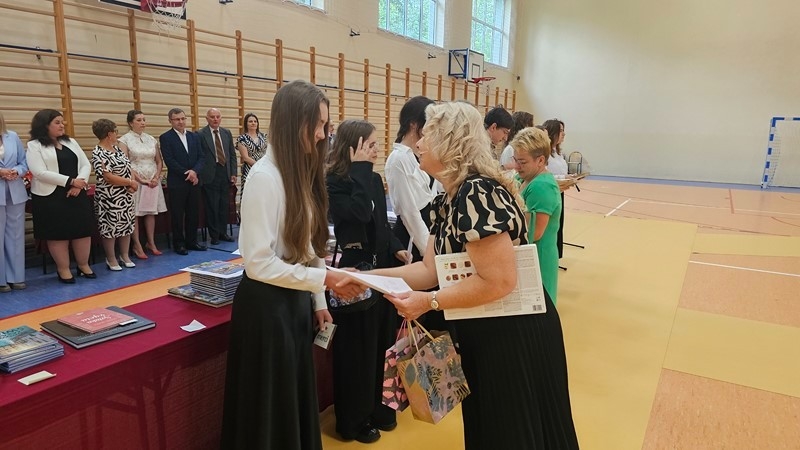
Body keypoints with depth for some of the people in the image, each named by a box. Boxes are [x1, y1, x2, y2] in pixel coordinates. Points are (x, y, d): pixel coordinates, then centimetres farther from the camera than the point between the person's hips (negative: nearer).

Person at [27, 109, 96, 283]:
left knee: (83, 230, 5)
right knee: (58, 234, 2)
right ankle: (64, 270, 14)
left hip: (77, 194, 5)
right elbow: (40, 173, -13)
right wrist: (70, 181, -17)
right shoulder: (34, 145, -2)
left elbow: (86, 165, 8)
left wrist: (80, 182, -11)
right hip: (51, 197, -5)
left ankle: (84, 266, 20)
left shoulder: (70, 142, 14)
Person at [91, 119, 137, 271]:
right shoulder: (98, 154, -16)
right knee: (110, 227, 3)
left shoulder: (117, 148, 9)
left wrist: (132, 185, -7)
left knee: (127, 224, 12)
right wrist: (131, 182, -13)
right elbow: (109, 177, -22)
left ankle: (125, 256, 24)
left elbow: (128, 167, 10)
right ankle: (111, 259, 15)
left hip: (126, 196, 8)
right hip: (110, 198, -8)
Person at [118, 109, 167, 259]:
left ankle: (151, 243, 16)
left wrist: (156, 177, -5)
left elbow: (159, 161, 11)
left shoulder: (151, 139, 10)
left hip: (153, 182, 4)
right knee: (135, 213, 0)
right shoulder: (125, 140, -3)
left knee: (151, 212, 8)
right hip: (135, 181, -4)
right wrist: (141, 180, -15)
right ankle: (137, 246, 6)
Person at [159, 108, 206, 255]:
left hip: (194, 181, 5)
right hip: (177, 183, -5)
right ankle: (179, 244, 13)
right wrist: (187, 174, -14)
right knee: (178, 215, 3)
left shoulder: (194, 136, 12)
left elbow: (201, 157, 7)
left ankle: (191, 241, 20)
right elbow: (169, 161, -11)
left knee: (194, 213, 9)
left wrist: (194, 171, -12)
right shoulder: (165, 138, -3)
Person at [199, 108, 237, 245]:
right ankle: (214, 235, 15)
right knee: (212, 207, 3)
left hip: (225, 174, 5)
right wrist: (200, 175, -8)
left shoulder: (227, 133, 10)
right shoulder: (200, 134, -5)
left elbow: (232, 154, 12)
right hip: (210, 175, -4)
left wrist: (233, 173, 6)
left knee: (225, 205, 9)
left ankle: (222, 232, 23)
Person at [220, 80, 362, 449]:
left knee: (298, 399, 22)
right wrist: (325, 279, -23)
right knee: (270, 407, 11)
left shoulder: (301, 170, 5)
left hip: (296, 300, 8)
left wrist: (317, 301, 11)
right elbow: (259, 263, -22)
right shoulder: (265, 176, -20)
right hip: (267, 304, -8)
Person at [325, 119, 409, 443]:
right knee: (356, 349, 6)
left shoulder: (374, 179, 8)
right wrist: (360, 168, -23)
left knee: (381, 344, 18)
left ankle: (375, 405, 38)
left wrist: (398, 249, -1)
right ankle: (352, 419, 24)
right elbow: (360, 213, -30)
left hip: (382, 269, 8)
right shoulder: (334, 183, -14)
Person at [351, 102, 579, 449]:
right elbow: (430, 269, 2)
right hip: (483, 333, 9)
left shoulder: (477, 193, -26)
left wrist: (430, 302, -22)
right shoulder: (447, 200, 4)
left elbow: (499, 281, -29)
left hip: (516, 333, -9)